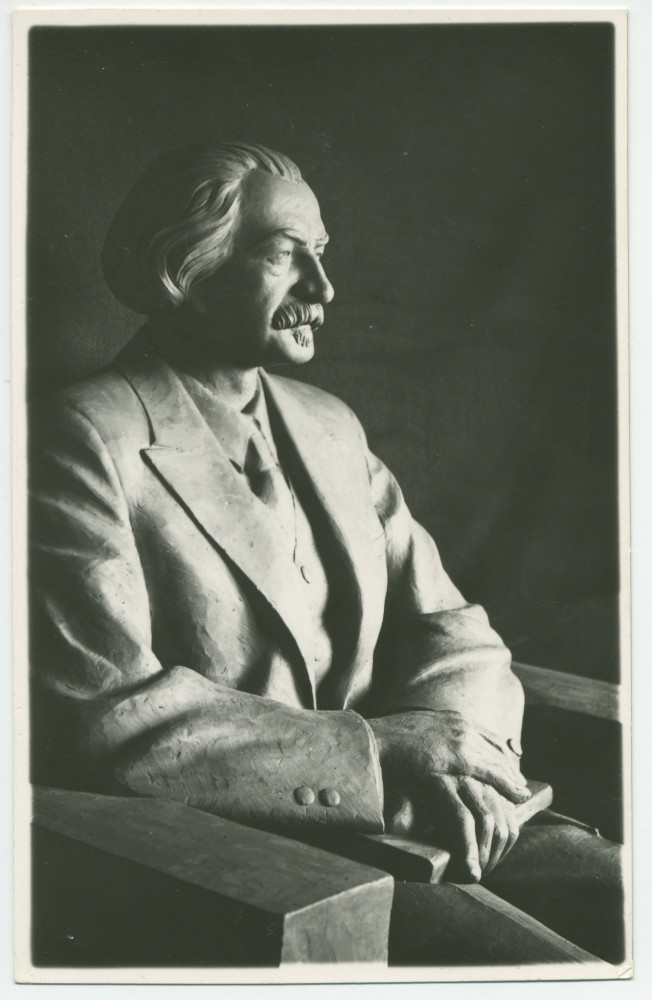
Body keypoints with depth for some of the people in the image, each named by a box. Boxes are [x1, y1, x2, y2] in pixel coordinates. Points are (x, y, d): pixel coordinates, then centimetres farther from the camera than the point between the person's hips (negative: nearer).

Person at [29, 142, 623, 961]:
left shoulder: (331, 427, 13)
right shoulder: (85, 439, -10)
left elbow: (451, 633, 11)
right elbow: (104, 715, -20)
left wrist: (463, 756, -11)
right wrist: (379, 753, -19)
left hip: (385, 825, 7)